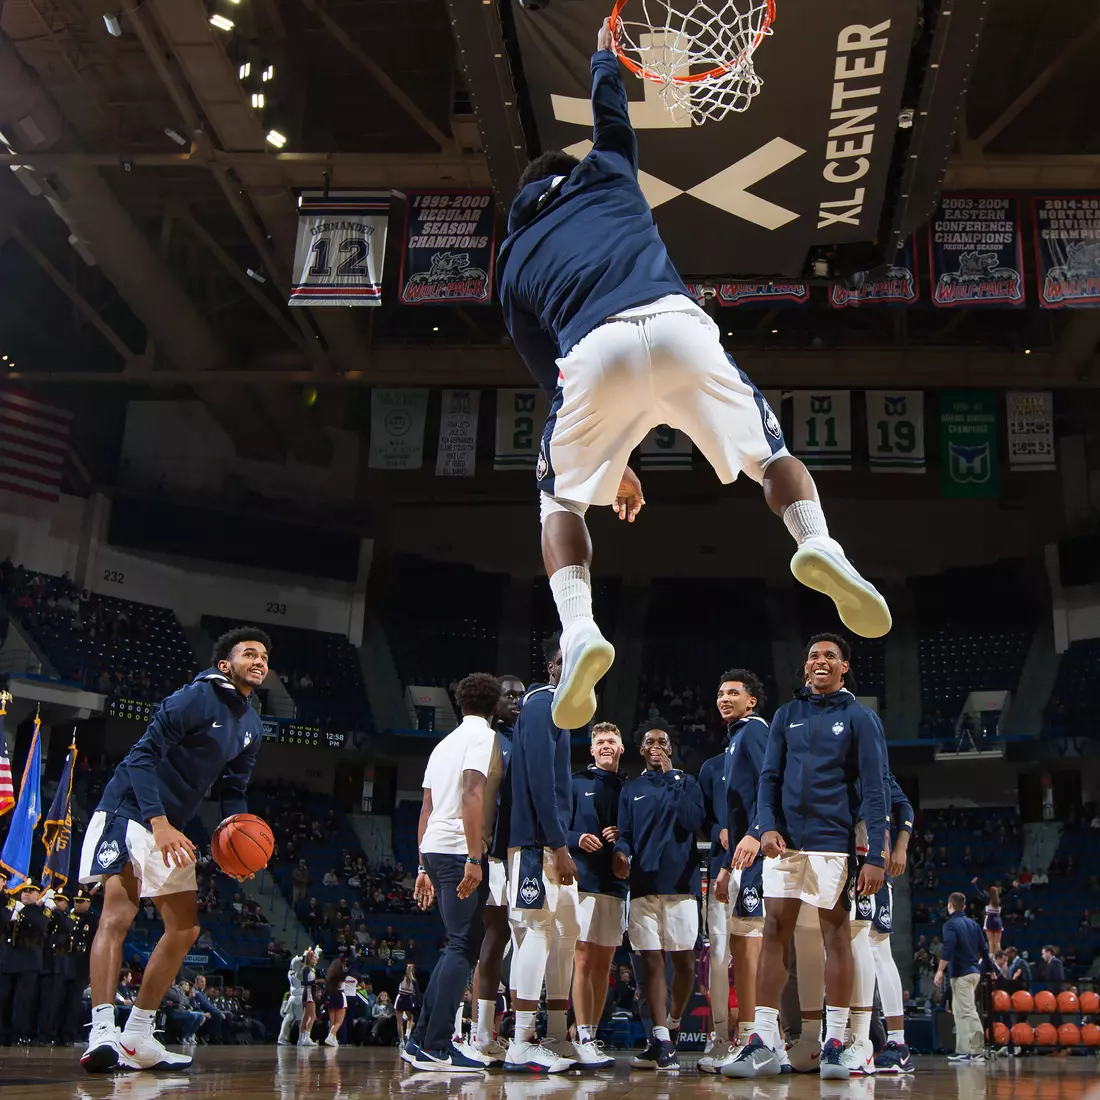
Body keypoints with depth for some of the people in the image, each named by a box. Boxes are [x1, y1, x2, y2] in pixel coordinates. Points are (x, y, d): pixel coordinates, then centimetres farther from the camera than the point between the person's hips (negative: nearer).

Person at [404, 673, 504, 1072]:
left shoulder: (444, 743, 21)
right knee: (464, 948, -6)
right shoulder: (484, 737, -5)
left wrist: (424, 867, 22)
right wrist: (474, 858, -22)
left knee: (457, 947, 14)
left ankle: (420, 1042, 15)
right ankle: (437, 1047, -9)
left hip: (434, 849, 9)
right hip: (460, 850, -9)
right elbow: (473, 795, -18)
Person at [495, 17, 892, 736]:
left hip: (595, 353, 0)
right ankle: (818, 543, -12)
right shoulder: (609, 175, 32)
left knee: (563, 500, 20)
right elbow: (611, 114, 55)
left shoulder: (514, 259, 30)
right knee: (771, 448, 19)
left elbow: (549, 375, 28)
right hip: (676, 326, 1)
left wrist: (609, 462, 33)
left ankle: (579, 630, -5)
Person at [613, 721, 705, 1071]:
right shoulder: (631, 789, 19)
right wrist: (621, 851, -11)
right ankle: (662, 1043, -8)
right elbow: (624, 832, 11)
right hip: (643, 883, 1)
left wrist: (672, 780, -3)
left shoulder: (687, 782, 13)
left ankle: (671, 1027, 18)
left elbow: (693, 822, -4)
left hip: (681, 881, -1)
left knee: (683, 960, -2)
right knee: (651, 961, -5)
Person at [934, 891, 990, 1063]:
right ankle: (963, 1050, 13)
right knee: (959, 1011, 13)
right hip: (974, 971, 8)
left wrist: (940, 971, -19)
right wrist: (990, 968, 24)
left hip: (961, 973, -8)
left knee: (968, 1012, -6)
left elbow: (948, 949, -20)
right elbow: (983, 949, 16)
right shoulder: (973, 924, 15)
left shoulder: (950, 924, -9)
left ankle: (976, 1051, -7)